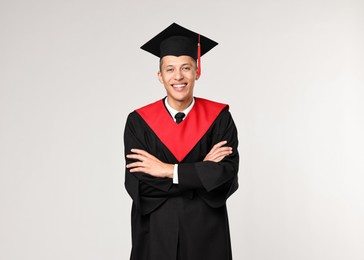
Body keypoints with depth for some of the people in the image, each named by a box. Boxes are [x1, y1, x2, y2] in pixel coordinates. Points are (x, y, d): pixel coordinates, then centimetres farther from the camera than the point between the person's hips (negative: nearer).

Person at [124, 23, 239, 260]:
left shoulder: (219, 118, -5)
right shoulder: (139, 121, -5)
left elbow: (228, 173, -16)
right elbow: (137, 184, -13)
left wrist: (169, 170, -19)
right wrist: (202, 171, -16)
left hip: (206, 231, 0)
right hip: (156, 232, 0)